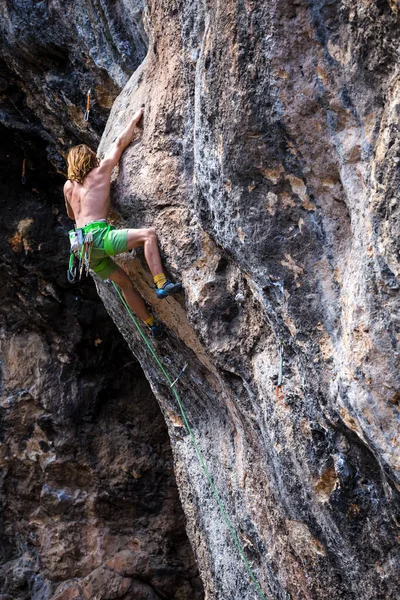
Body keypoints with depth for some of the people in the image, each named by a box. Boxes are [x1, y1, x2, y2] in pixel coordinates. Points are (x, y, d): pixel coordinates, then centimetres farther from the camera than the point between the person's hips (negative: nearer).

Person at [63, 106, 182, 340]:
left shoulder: (68, 186, 22)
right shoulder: (101, 171, 7)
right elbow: (120, 143, 14)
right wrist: (135, 119, 25)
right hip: (97, 235, -7)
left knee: (124, 281, 14)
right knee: (149, 234, -13)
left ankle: (154, 326, 15)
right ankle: (161, 284, -29)